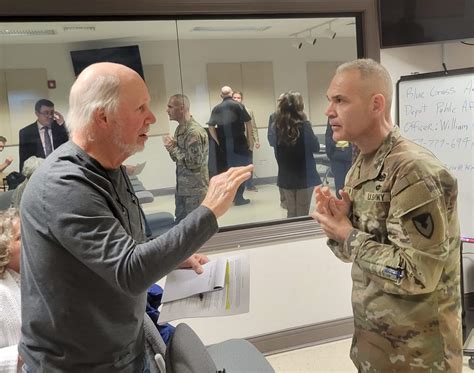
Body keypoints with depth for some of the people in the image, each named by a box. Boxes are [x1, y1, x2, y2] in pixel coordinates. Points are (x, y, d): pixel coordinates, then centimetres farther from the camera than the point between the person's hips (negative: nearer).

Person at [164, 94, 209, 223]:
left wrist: (173, 149, -15)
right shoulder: (180, 129, 8)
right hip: (181, 187, 9)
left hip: (195, 189, -9)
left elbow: (194, 162, -23)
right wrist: (171, 147, -6)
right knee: (179, 223, 17)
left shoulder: (195, 131, -20)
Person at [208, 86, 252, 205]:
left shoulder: (216, 108, 4)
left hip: (225, 145, 3)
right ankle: (238, 197, 2)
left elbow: (211, 127, 0)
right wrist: (248, 137, 5)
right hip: (239, 143, -3)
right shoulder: (238, 105, -4)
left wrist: (218, 141, 8)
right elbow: (248, 123, -6)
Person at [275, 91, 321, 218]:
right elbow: (316, 147, -1)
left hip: (286, 177, 5)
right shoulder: (304, 126, -16)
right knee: (302, 215, 4)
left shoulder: (279, 125, -2)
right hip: (304, 177, -5)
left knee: (291, 213, 17)